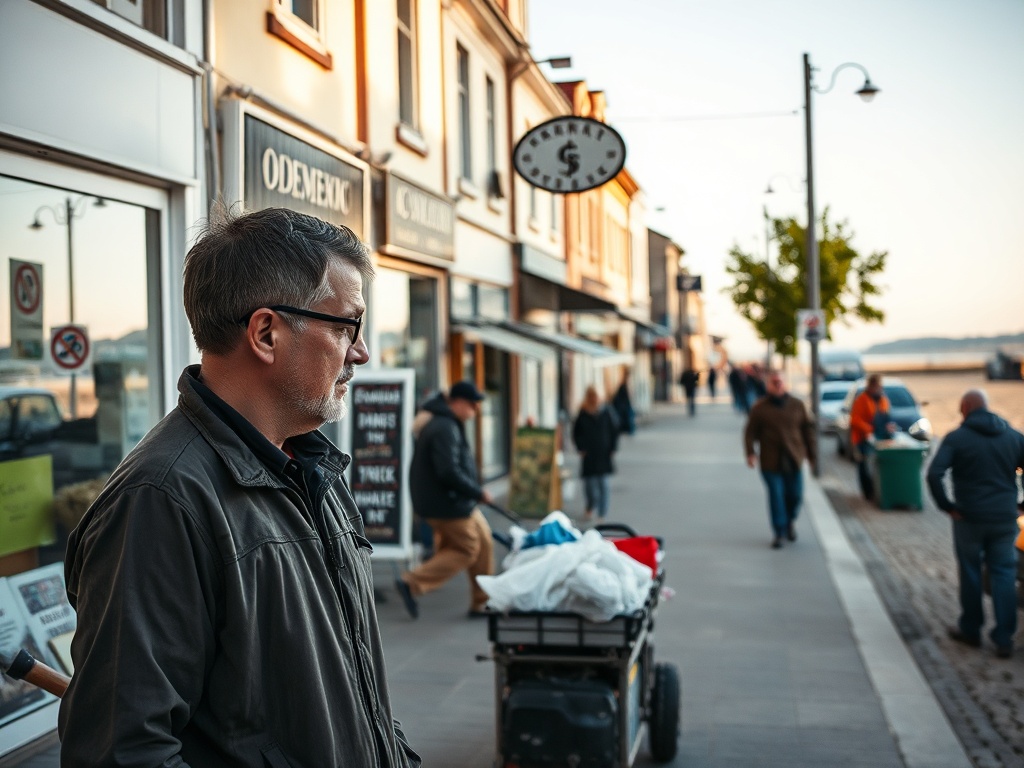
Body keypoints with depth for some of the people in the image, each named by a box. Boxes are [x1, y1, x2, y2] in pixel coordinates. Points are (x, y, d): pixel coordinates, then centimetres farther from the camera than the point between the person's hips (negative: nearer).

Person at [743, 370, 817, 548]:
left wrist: (811, 454, 11)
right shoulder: (760, 408, 0)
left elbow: (808, 430, 12)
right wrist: (751, 453, -12)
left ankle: (791, 520, 35)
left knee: (795, 495, 5)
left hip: (793, 461, 2)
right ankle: (778, 532, 10)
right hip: (771, 462, -2)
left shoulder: (797, 405, 7)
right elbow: (750, 432, 0)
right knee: (776, 497, -2)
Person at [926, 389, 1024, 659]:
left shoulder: (956, 438, -7)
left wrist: (947, 506, -10)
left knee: (970, 573, 12)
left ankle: (970, 630, 25)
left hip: (970, 517, -2)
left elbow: (934, 474, -20)